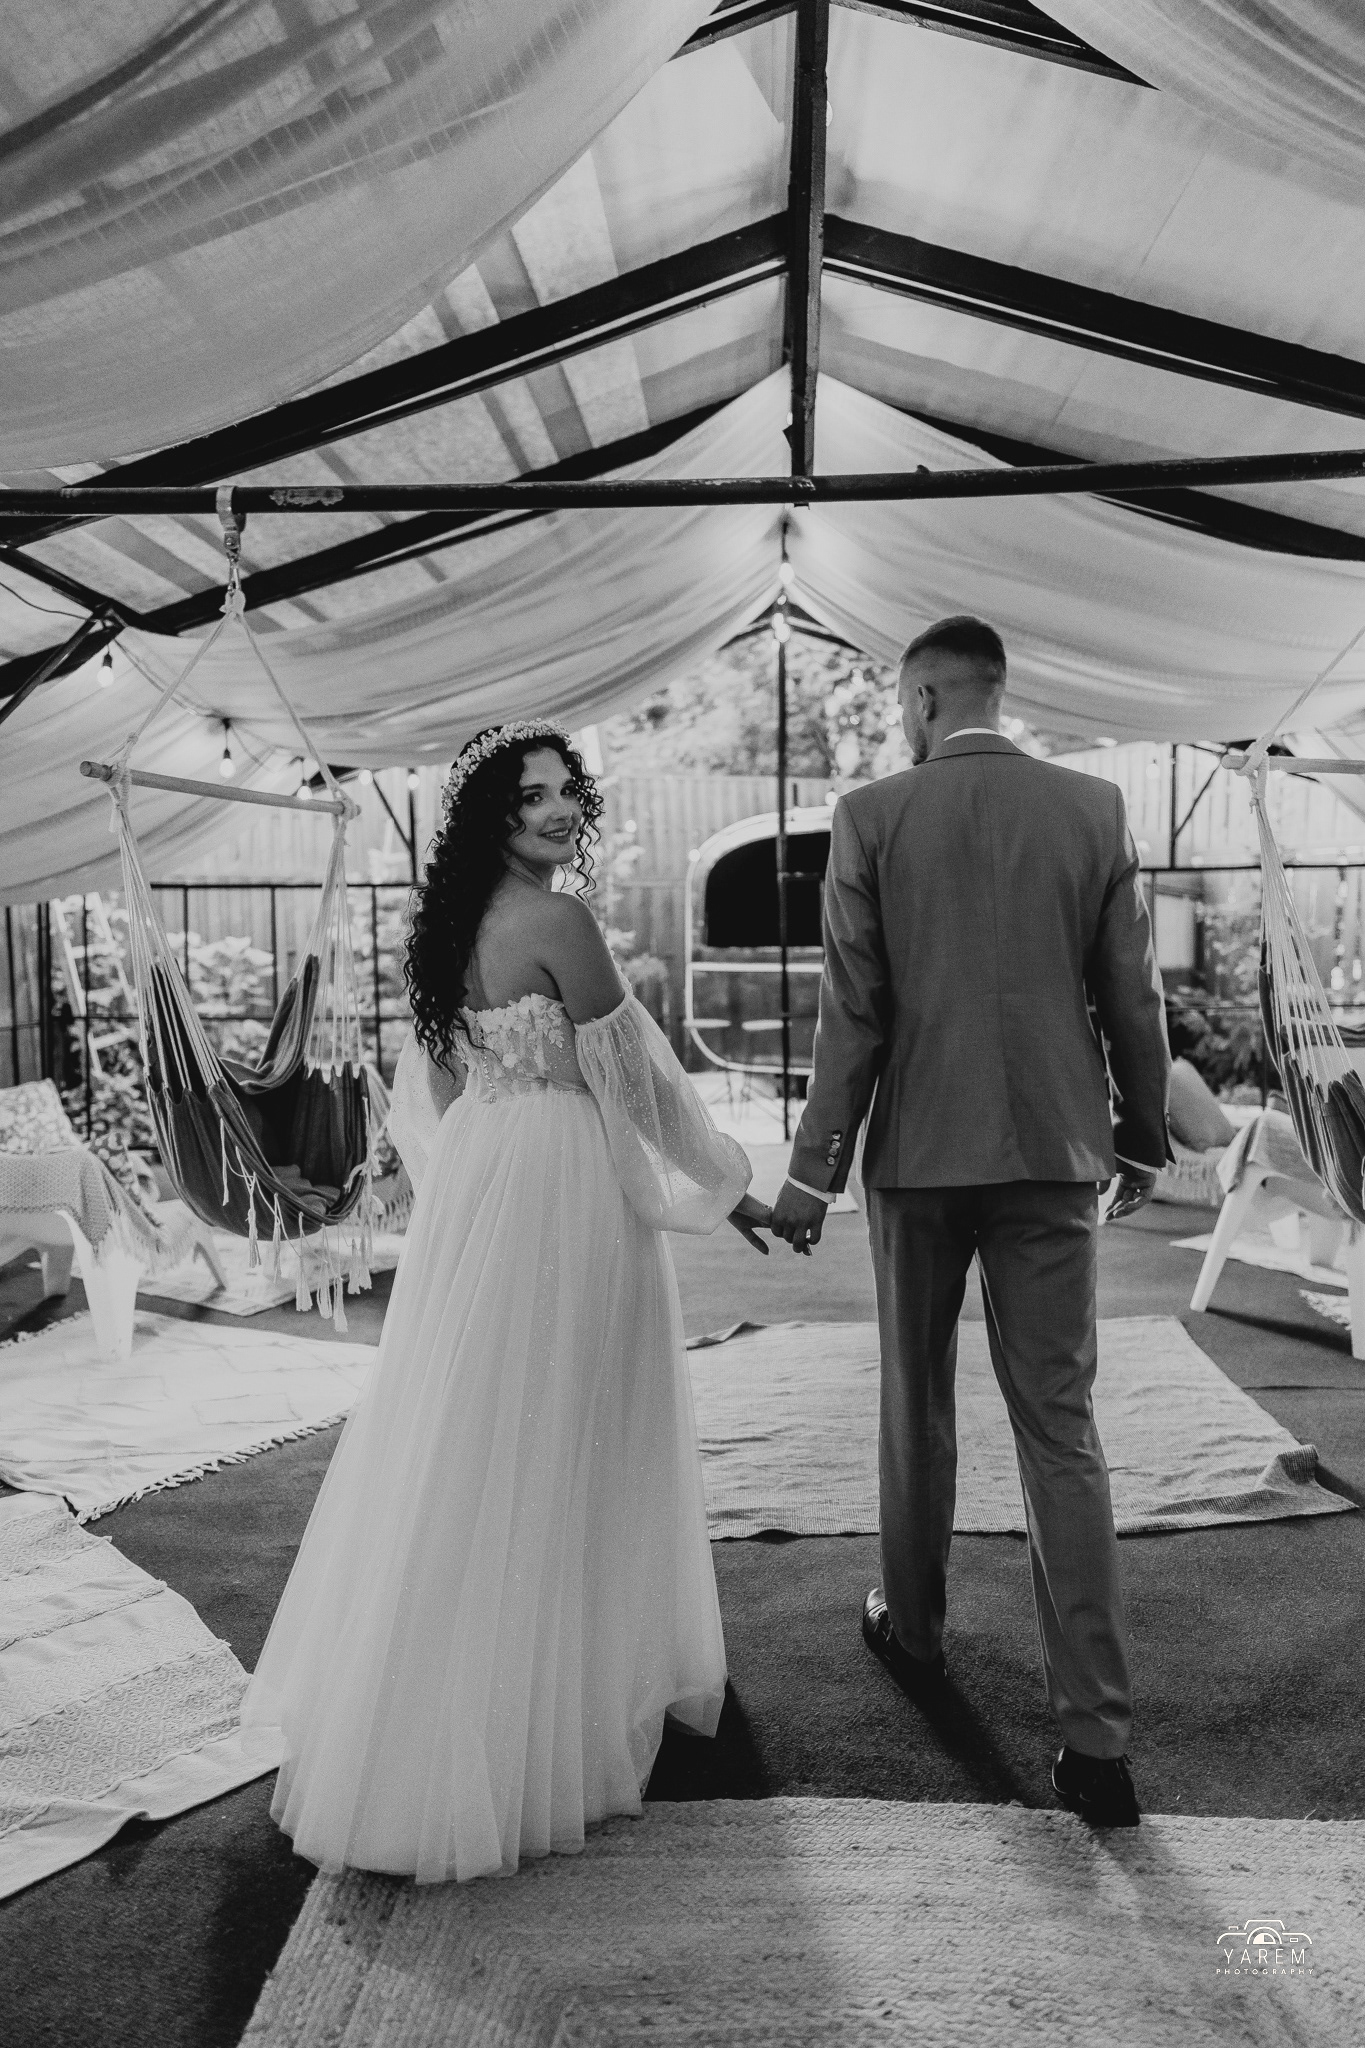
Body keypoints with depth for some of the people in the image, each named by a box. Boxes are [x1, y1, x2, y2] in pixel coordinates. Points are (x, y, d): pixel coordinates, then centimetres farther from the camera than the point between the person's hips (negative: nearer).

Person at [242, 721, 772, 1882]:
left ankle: (414, 1697, 34)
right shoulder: (559, 920, -15)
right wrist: (726, 1185, -2)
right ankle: (552, 1708, 22)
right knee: (551, 1448, 5)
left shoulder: (456, 921, 10)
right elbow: (633, 1071, -13)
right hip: (563, 1191, -8)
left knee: (463, 1439, 18)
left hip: (472, 1189, 8)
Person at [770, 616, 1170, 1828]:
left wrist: (814, 1170, -2)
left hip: (919, 1149, -1)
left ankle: (915, 1634, 35)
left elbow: (852, 1011, -8)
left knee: (917, 1402, 17)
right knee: (1061, 1427, 6)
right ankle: (1097, 1737, 5)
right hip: (1055, 1150, 2)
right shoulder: (1095, 807, 1)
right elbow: (1134, 994, 2)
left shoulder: (872, 816, -5)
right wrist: (1144, 1135, 14)